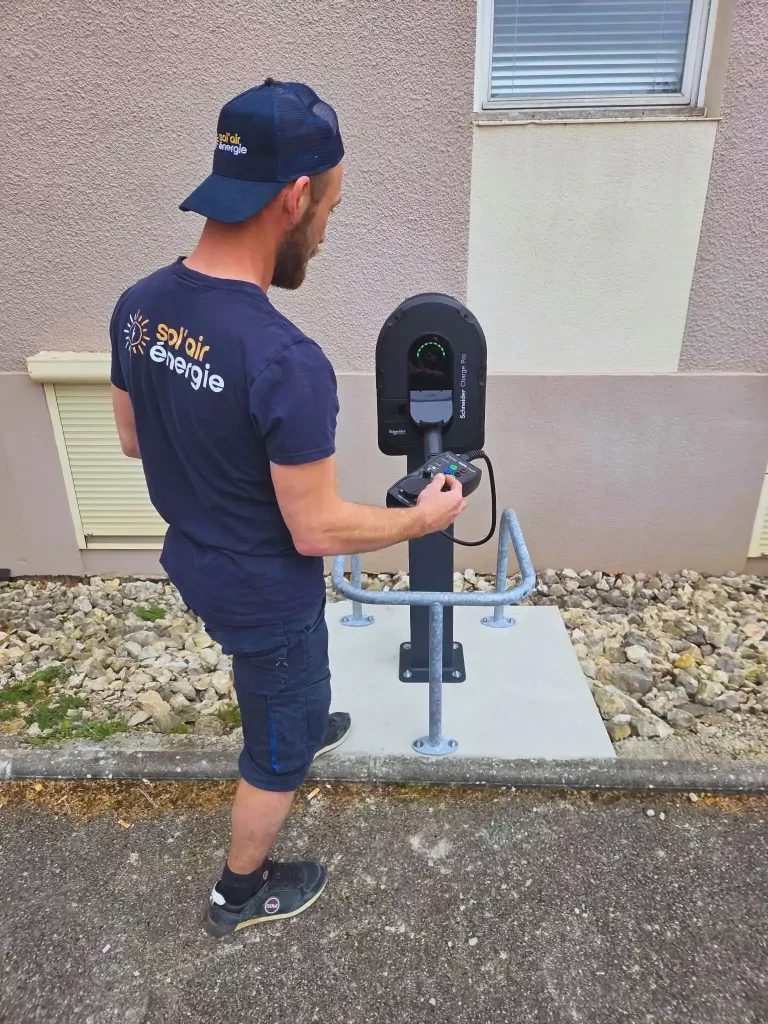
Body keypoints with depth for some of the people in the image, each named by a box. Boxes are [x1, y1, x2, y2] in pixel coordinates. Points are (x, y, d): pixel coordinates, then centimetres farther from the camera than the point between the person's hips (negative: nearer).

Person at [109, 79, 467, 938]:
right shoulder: (287, 362, -34)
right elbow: (317, 533, -26)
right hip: (265, 594, -7)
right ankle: (240, 895, 45)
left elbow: (132, 439, 4)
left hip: (193, 562, 8)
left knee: (276, 687, 37)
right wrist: (425, 517, -11)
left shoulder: (137, 305, -9)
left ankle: (301, 727, 68)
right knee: (277, 754, 20)